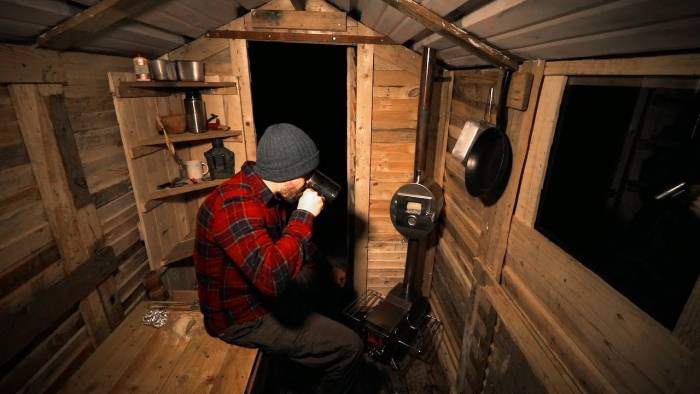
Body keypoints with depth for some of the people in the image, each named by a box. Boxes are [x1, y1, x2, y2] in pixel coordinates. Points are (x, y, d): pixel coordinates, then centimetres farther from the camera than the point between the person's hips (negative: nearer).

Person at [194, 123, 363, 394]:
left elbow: (288, 245, 14)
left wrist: (328, 268, 12)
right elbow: (273, 277, -44)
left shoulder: (268, 194, -2)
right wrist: (305, 215, -33)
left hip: (260, 291, 9)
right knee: (350, 348, -11)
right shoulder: (236, 204, -31)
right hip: (242, 316, -9)